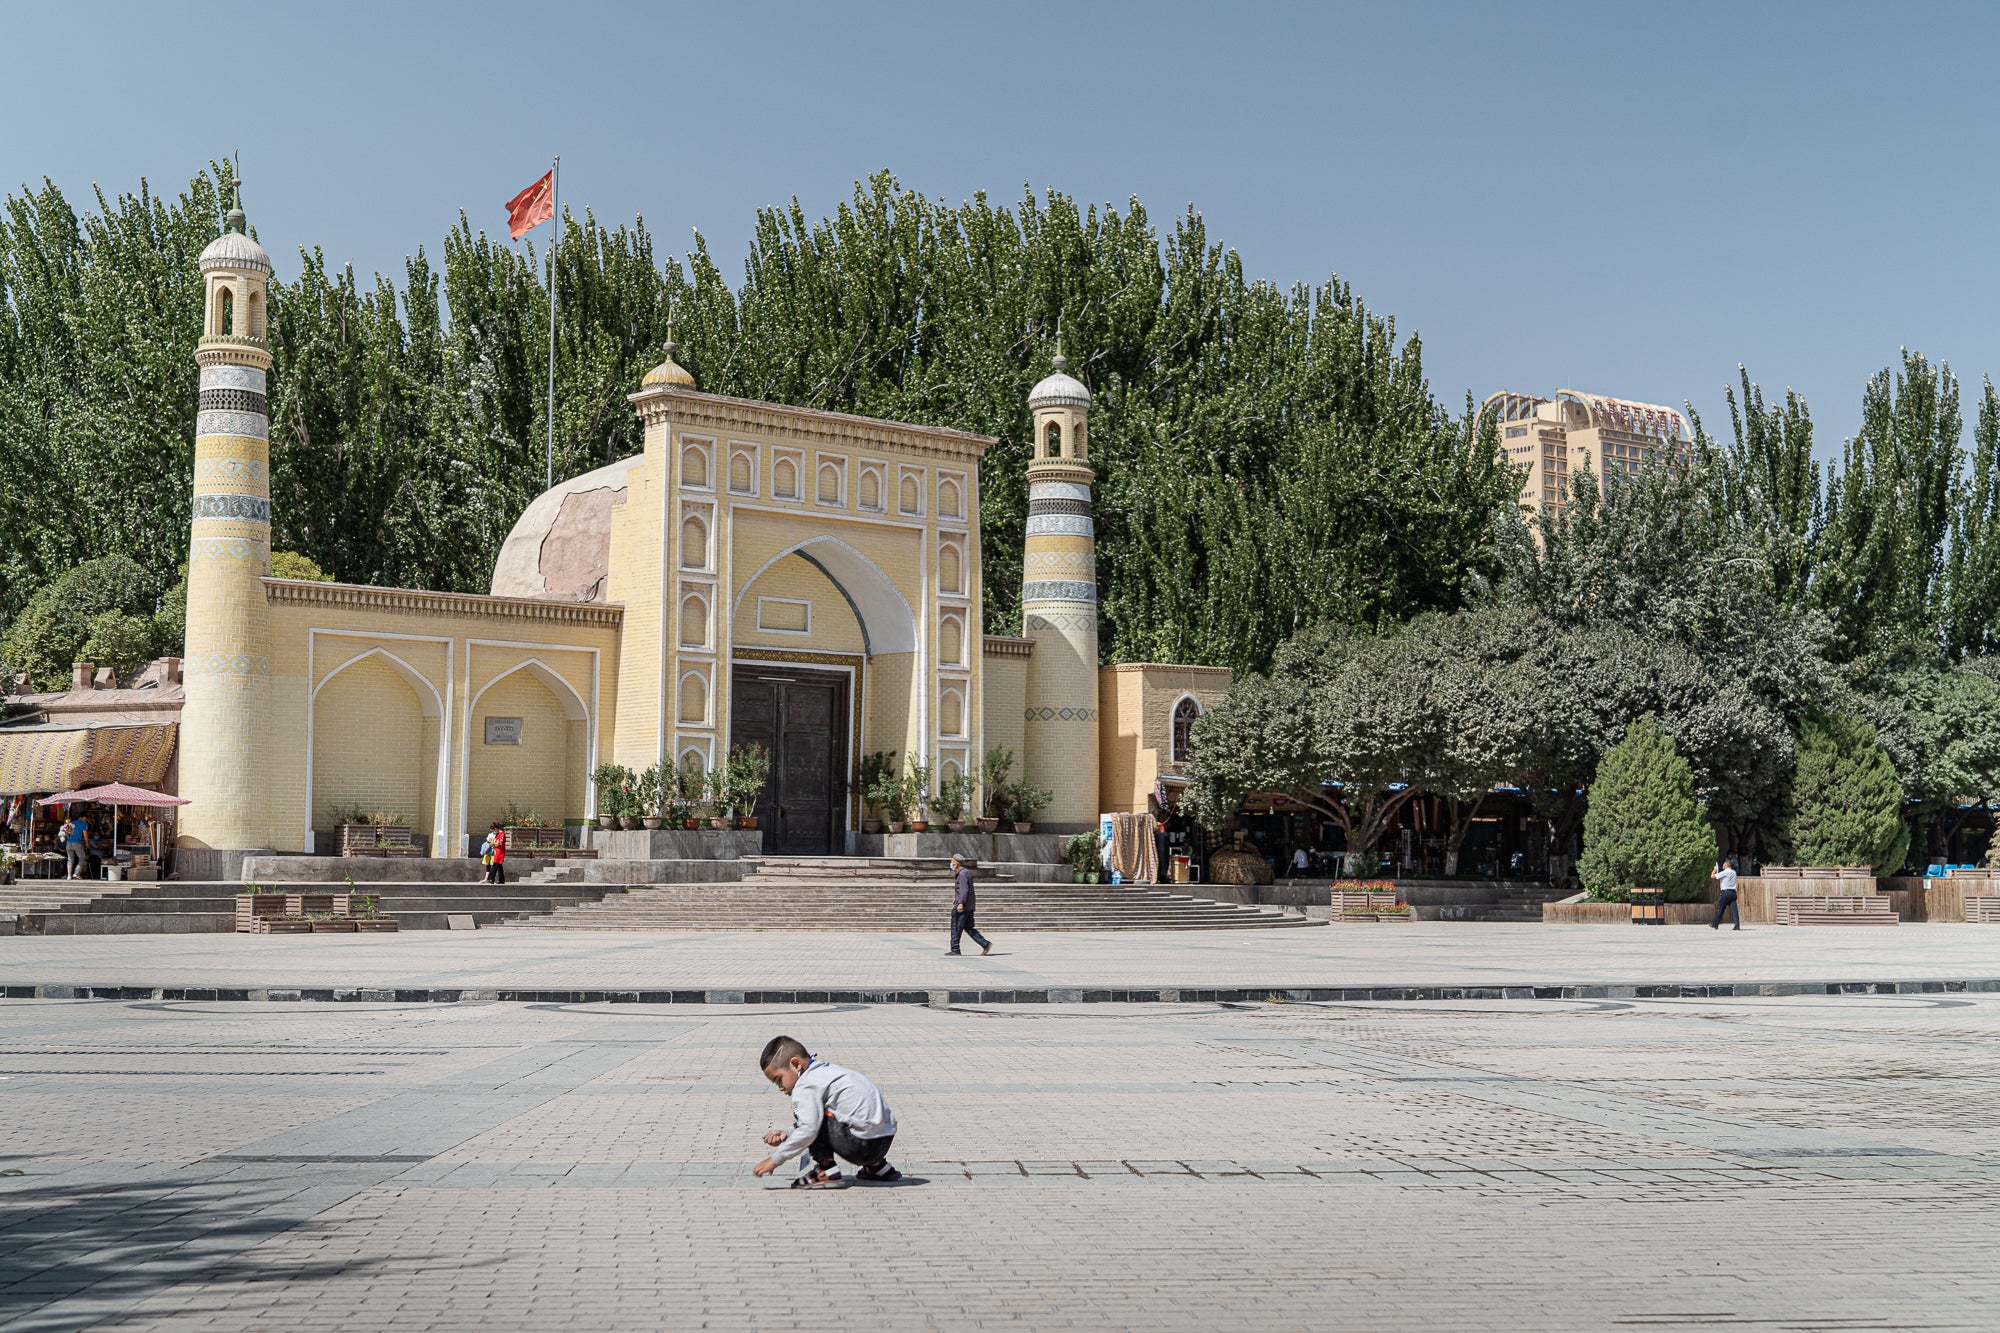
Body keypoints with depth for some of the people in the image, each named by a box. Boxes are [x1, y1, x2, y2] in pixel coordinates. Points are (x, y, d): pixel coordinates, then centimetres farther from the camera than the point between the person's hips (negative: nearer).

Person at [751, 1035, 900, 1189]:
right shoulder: (824, 1071, 20)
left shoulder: (806, 1086, -10)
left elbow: (809, 1130, -18)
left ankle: (827, 1172, -5)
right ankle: (876, 1166, 29)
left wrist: (775, 1159, -11)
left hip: (862, 1146, -10)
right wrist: (787, 1133, 18)